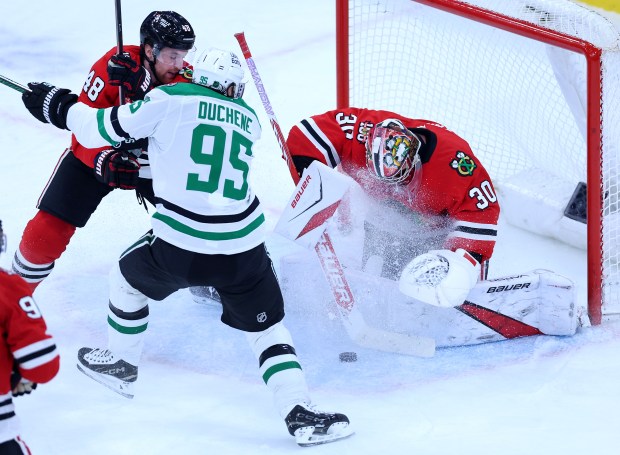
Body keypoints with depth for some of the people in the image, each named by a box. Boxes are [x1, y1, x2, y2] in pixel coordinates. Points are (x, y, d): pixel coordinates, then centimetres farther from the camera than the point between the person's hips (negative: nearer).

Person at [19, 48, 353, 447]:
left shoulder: (170, 100, 0)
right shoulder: (249, 121, 13)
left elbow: (100, 130, 3)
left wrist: (62, 108, 20)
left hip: (180, 246, -2)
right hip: (243, 247, 2)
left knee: (129, 276, 28)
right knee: (267, 328, 14)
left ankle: (121, 364, 43)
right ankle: (300, 412, -1)